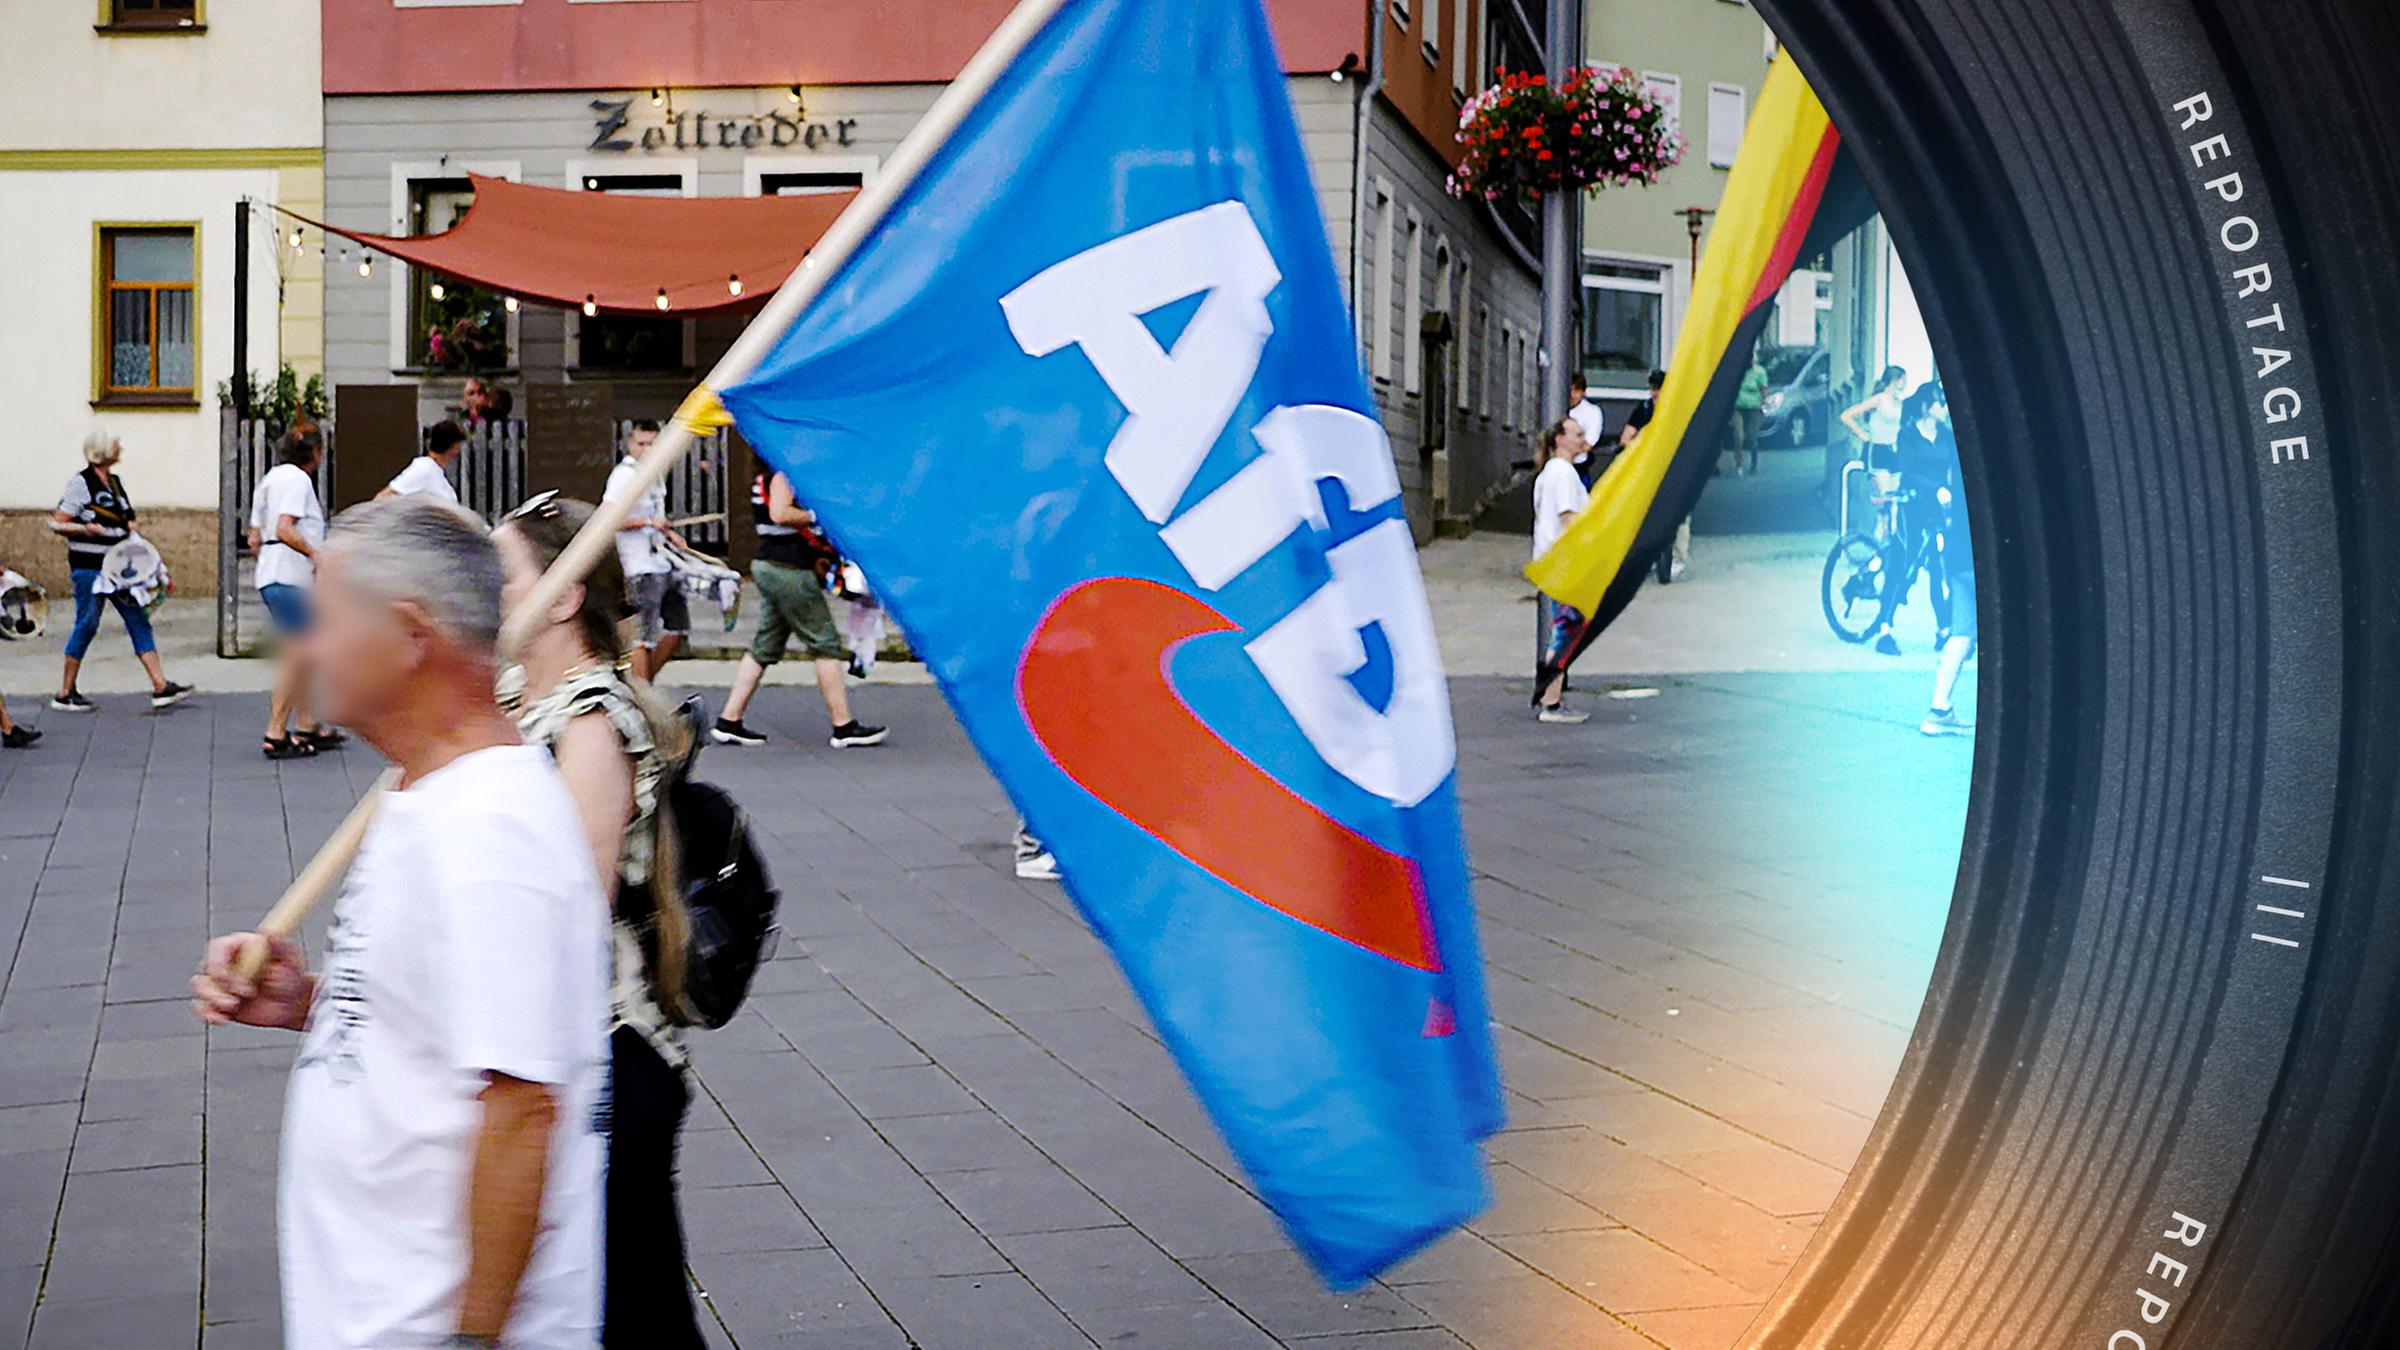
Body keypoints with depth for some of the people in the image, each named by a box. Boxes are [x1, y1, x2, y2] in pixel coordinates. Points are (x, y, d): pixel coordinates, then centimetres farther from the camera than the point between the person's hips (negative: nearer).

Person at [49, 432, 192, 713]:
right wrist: (86, 529, -24)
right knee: (86, 626, -3)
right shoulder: (81, 483, -9)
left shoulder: (115, 482, 14)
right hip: (89, 566, -8)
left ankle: (161, 687, 0)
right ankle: (65, 695, 8)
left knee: (138, 621, 2)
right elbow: (58, 523, -10)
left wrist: (130, 528, 7)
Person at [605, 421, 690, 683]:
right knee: (645, 635, -5)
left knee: (679, 626, 13)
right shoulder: (625, 474, -13)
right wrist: (648, 522, -25)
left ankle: (646, 682, 22)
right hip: (641, 567, -9)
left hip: (662, 561, 9)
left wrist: (668, 532, 12)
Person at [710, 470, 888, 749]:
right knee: (826, 644, -4)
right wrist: (815, 516, -14)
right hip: (790, 571, -10)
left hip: (770, 566, 10)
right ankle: (844, 726, 0)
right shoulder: (784, 474, -12)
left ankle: (728, 721, 11)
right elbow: (779, 514, -26)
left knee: (765, 647, 11)